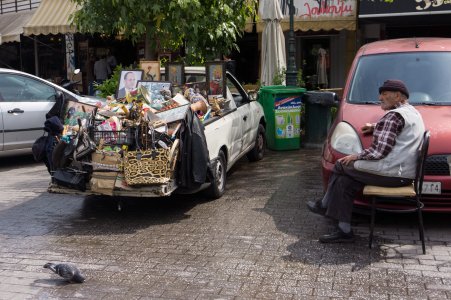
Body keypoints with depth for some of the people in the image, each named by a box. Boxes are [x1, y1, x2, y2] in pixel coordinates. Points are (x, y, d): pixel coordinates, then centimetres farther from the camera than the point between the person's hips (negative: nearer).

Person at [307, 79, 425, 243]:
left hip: (390, 173, -10)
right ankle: (344, 230, 7)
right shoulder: (413, 112, 17)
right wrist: (376, 127, 28)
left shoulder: (394, 116, -15)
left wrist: (356, 156, -8)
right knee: (344, 182, 8)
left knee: (341, 166, 3)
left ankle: (325, 205, 22)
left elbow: (380, 151, -21)